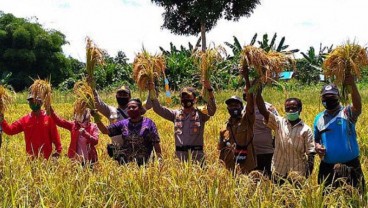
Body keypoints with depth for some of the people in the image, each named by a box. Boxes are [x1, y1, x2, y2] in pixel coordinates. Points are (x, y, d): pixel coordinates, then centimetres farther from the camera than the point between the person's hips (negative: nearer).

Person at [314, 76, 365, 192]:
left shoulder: (347, 112, -4)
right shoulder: (318, 118, 9)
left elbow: (357, 106, -27)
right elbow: (316, 139, 18)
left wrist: (353, 86, -42)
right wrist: (317, 146, -6)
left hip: (350, 166, -3)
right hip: (327, 167, 3)